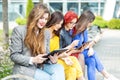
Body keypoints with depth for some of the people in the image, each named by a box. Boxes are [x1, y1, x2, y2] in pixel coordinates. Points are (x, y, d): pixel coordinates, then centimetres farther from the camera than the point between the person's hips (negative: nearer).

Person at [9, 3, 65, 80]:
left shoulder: (46, 34, 14)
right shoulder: (19, 30, -4)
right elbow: (14, 55, -7)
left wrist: (52, 59, -11)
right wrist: (33, 60, -22)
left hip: (40, 67, 5)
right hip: (24, 69, -5)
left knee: (59, 68, -26)